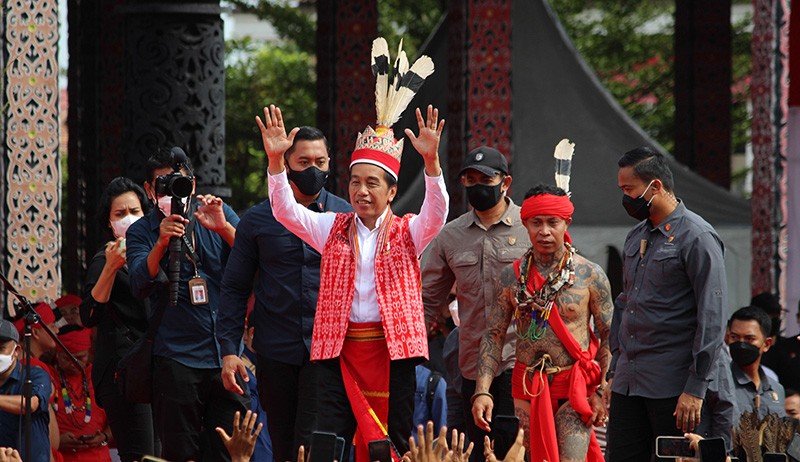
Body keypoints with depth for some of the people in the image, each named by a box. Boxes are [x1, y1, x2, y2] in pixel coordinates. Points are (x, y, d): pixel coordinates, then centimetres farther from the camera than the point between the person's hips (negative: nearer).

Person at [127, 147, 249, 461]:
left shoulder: (218, 214, 11)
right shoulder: (141, 232, 8)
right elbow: (139, 286, -8)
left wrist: (224, 228, -16)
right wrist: (161, 244, -24)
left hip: (227, 354, 1)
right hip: (177, 359, -1)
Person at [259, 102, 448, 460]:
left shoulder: (407, 232, 5)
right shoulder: (333, 229, 12)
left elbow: (436, 213, -14)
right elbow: (286, 211, 1)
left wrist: (431, 161, -32)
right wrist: (275, 160, -16)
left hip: (393, 348, -2)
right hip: (339, 347, 2)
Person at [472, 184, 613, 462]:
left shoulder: (589, 275, -2)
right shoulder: (511, 277, 5)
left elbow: (609, 337, 0)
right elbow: (494, 336, 5)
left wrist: (602, 392, -7)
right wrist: (482, 391, -5)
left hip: (575, 387, -3)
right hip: (527, 389, 3)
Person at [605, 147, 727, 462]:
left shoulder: (697, 238, -8)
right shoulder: (636, 237, 17)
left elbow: (712, 319, -13)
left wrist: (696, 388, -17)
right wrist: (614, 372, 18)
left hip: (671, 385, -8)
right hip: (628, 382, 8)